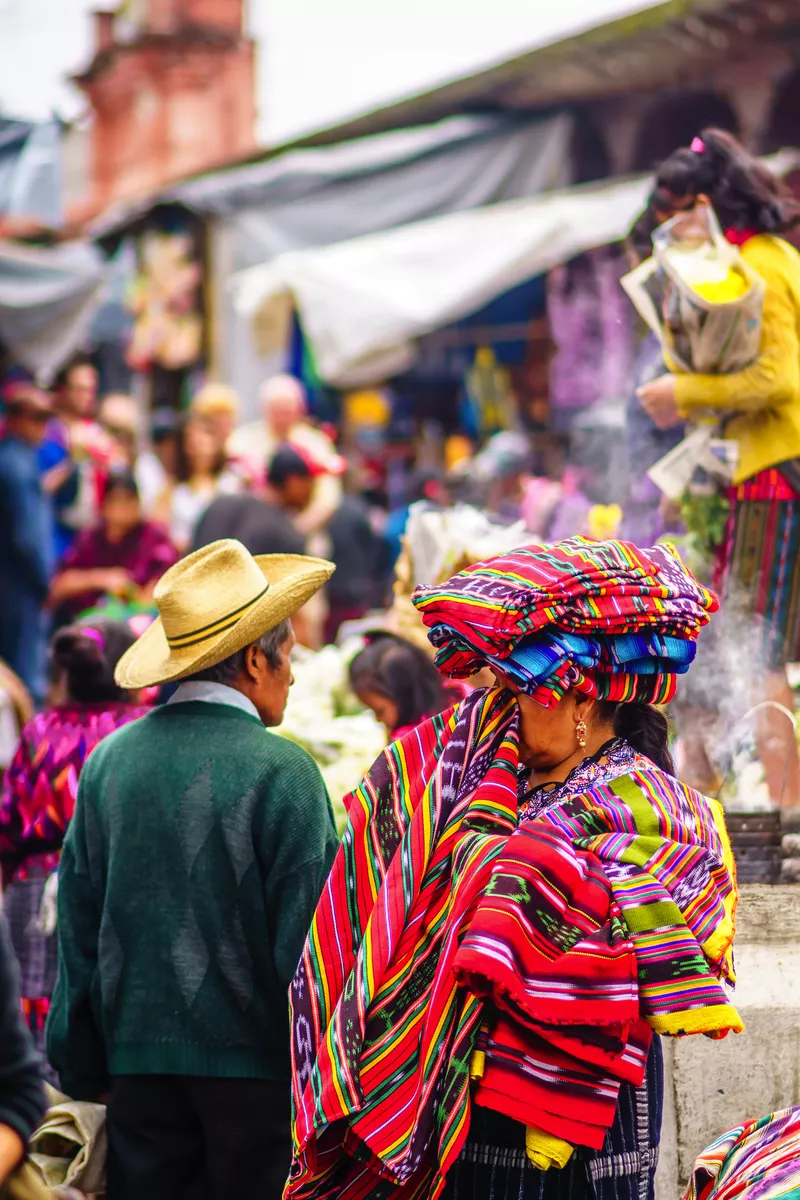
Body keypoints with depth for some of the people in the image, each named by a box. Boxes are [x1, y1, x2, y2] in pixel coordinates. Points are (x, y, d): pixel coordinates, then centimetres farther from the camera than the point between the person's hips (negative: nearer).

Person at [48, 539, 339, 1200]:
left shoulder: (109, 760, 4)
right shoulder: (282, 772, -12)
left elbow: (78, 924, 9)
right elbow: (308, 940, -11)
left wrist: (84, 1072, 18)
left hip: (138, 1055, 5)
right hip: (253, 1063, -5)